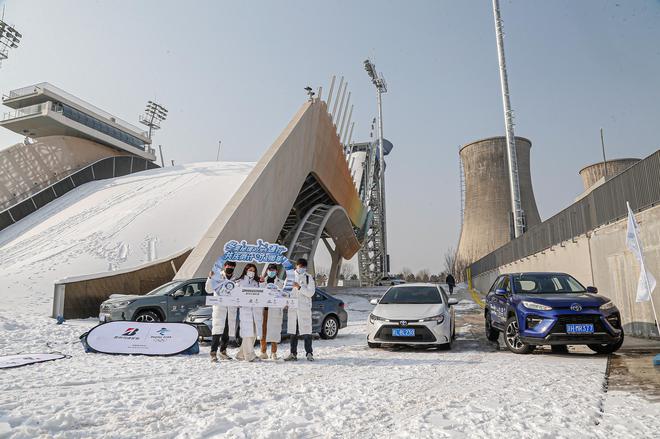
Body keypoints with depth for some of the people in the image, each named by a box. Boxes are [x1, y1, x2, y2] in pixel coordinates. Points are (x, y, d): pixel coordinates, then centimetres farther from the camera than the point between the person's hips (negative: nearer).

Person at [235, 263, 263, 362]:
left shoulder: (256, 283, 21)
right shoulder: (240, 282, 9)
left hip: (256, 309, 4)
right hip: (245, 309, -4)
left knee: (253, 333, 1)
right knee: (247, 333, -10)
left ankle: (242, 354, 11)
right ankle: (250, 355, -10)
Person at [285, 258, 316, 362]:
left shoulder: (309, 277, 1)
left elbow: (310, 293, -8)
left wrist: (299, 287, -17)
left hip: (304, 308, -4)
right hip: (293, 307, 4)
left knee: (306, 331, -4)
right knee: (293, 332, 7)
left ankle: (309, 353, 3)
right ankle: (293, 354, 14)